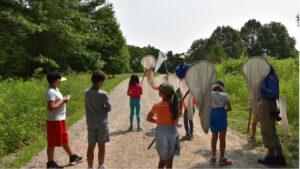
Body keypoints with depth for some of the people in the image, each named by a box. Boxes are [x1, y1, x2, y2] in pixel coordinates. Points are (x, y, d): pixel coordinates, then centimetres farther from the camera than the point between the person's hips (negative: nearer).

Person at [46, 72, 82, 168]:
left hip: (60, 120, 10)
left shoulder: (55, 89, 11)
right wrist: (63, 101, -20)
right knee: (52, 143, 4)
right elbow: (51, 108, -27)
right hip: (54, 121, -10)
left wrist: (64, 99, 5)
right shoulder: (51, 92, -21)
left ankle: (72, 157, 32)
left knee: (64, 139, 20)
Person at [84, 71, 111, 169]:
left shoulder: (86, 93, -3)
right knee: (101, 146, 11)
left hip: (90, 123, 4)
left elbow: (87, 105, 8)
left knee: (91, 146, 12)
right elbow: (109, 108, -7)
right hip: (102, 123, -4)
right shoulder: (103, 94, -18)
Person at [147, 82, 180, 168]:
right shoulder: (175, 105, -10)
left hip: (160, 133, 0)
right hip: (172, 133, 0)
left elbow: (149, 118, 2)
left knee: (162, 160, 21)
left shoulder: (157, 106, -12)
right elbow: (176, 120, 2)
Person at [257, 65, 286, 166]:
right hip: (265, 105, 10)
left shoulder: (270, 79, -11)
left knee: (267, 131, -3)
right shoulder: (266, 79, 17)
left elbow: (275, 93, -19)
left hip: (268, 106, -10)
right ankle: (280, 157, 22)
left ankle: (271, 157, 6)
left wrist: (262, 89, -25)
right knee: (271, 132, 14)